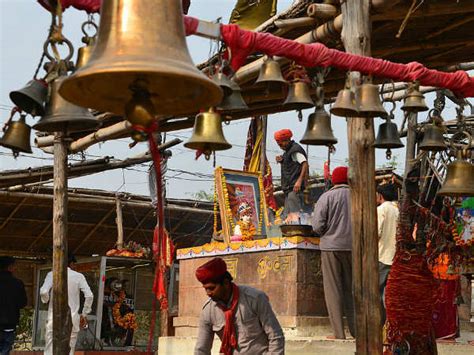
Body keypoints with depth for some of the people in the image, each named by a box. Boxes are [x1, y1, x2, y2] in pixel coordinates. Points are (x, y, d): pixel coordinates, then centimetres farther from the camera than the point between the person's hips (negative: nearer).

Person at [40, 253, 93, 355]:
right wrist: (84, 314, 6)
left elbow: (43, 292, -15)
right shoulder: (79, 276, 2)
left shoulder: (52, 274, 0)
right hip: (72, 319, 0)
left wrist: (46, 301, 8)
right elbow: (89, 296, -5)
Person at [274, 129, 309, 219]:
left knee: (295, 212, -15)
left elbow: (305, 164, -18)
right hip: (289, 188, 10)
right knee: (288, 215, 9)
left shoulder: (295, 149, -8)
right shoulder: (287, 151, 22)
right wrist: (282, 161, 10)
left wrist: (299, 181, -26)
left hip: (294, 188, -10)